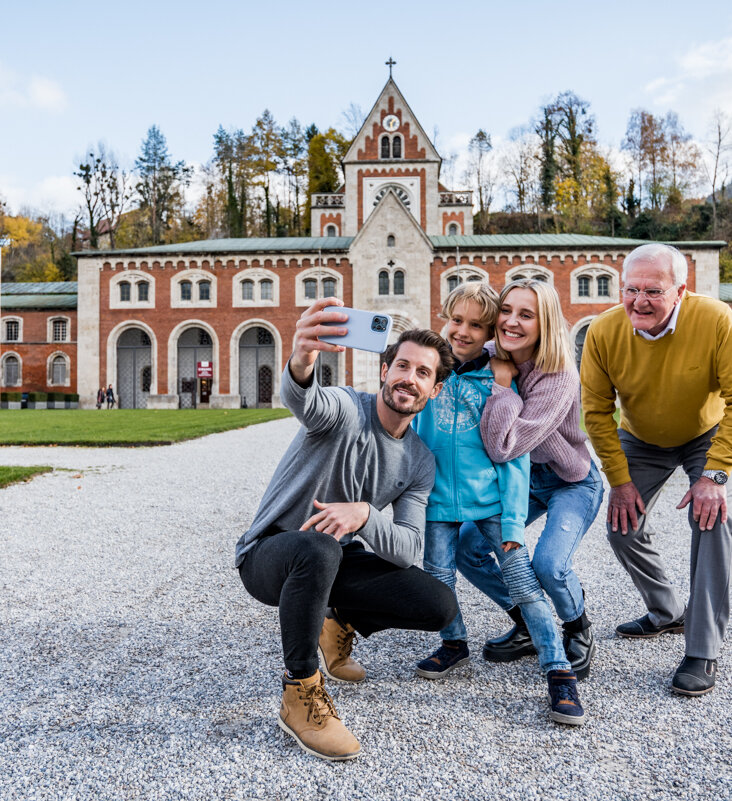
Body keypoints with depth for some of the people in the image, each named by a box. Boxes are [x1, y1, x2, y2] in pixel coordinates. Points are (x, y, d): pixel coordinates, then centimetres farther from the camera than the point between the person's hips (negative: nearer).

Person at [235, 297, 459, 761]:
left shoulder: (420, 462, 0)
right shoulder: (345, 409, -17)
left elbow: (408, 550, -9)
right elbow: (302, 400, -43)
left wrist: (365, 513, -31)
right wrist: (301, 363, -69)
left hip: (339, 559, 5)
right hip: (270, 553, -5)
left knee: (439, 606, -12)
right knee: (318, 549, -41)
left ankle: (339, 624, 16)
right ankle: (301, 695, -22)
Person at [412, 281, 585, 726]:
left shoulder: (499, 380, -6)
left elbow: (514, 456, -5)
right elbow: (414, 432, 12)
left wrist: (513, 520, -11)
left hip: (490, 496, -3)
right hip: (440, 494, 3)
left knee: (524, 580, -5)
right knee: (438, 576, 8)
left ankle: (560, 672, 2)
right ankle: (455, 644, 34)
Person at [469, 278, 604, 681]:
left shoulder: (559, 378, -30)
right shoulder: (492, 359, -10)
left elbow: (503, 447, -37)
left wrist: (502, 383, -30)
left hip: (571, 483, -6)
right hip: (521, 479, 6)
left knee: (548, 564, -26)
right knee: (467, 548, -6)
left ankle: (578, 630, 10)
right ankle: (528, 627, 17)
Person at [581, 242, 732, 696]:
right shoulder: (603, 332, -25)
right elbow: (597, 411, -13)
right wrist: (621, 480, -13)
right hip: (641, 442, 3)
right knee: (622, 527, 1)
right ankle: (668, 613, 28)